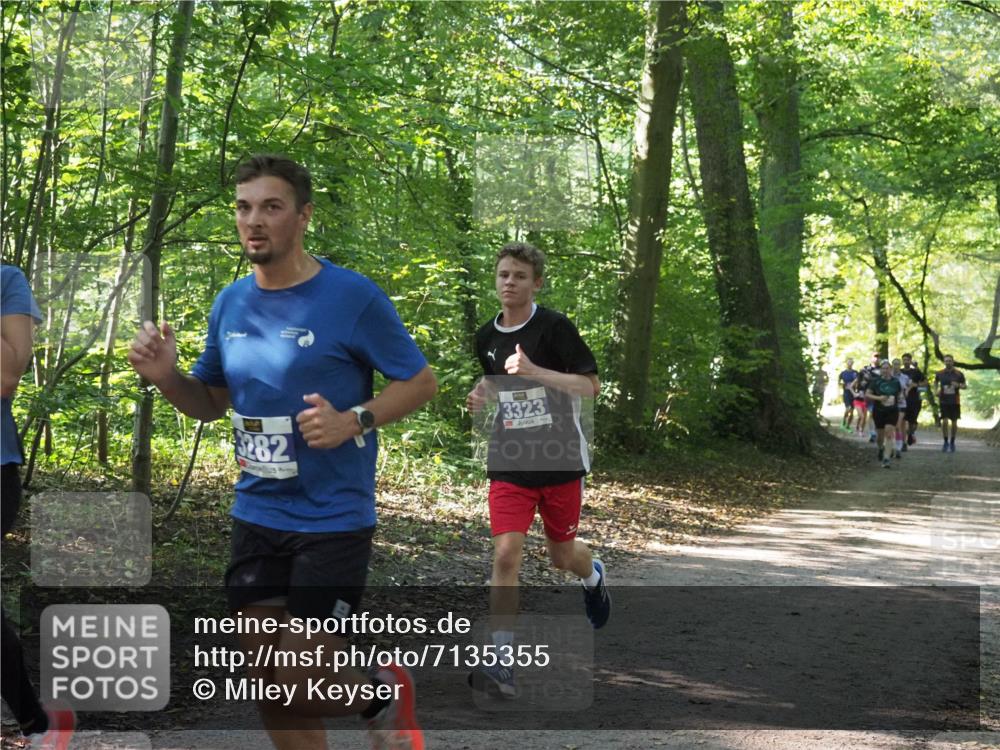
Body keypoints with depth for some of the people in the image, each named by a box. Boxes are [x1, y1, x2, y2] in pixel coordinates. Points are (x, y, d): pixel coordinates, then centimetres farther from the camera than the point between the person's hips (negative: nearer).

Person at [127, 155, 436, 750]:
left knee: (299, 681, -8)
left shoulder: (353, 297, -11)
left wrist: (353, 421, -21)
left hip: (333, 520, -5)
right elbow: (211, 402, 16)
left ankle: (385, 694, 24)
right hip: (257, 517, 6)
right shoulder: (231, 303, 5)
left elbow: (422, 381, -5)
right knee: (269, 686, 9)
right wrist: (166, 375, -5)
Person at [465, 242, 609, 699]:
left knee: (561, 556, 12)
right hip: (509, 463, 3)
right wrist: (482, 396, 1)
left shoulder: (554, 327, -10)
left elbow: (591, 385, -15)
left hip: (560, 460, -2)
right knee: (506, 554, -13)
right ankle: (502, 661, -11)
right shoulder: (486, 337, 6)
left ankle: (593, 575, 50)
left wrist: (535, 371, -26)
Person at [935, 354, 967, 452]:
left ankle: (952, 442, 21)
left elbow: (964, 386, 6)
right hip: (944, 401, 0)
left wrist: (958, 385, -16)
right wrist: (936, 390, 2)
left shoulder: (959, 374, -2)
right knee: (944, 421, -10)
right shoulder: (940, 373, 1)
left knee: (954, 422, 5)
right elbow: (935, 382, 20)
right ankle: (945, 442, 3)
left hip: (955, 401, 0)